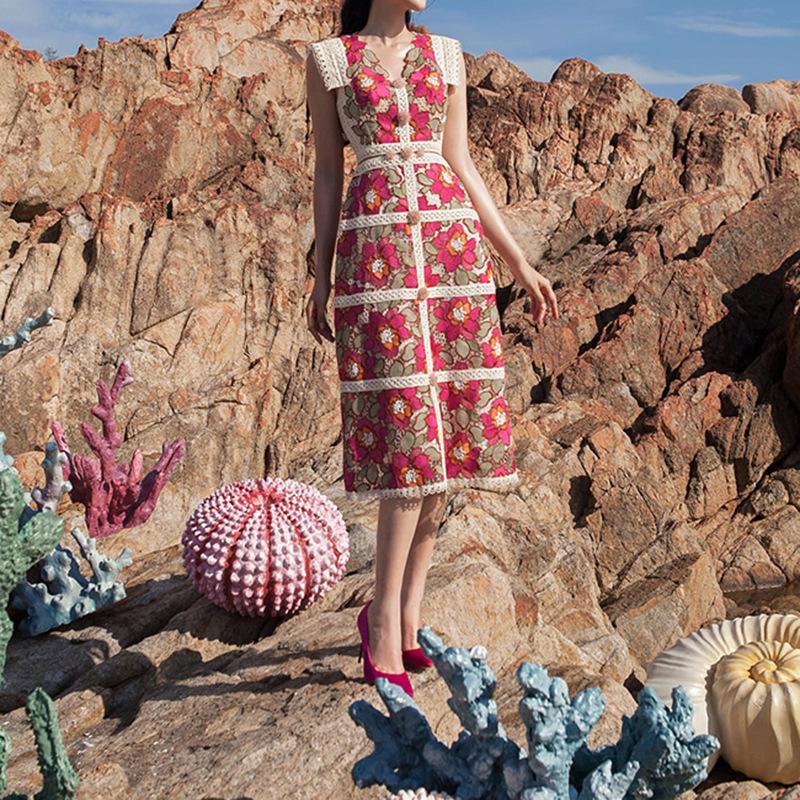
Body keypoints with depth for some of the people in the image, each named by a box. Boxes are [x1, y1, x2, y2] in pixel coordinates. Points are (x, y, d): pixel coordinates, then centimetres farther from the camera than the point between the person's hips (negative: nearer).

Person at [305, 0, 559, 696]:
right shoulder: (330, 59, 10)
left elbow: (461, 166, 16)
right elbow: (327, 175, 9)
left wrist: (519, 262, 13)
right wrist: (321, 277, 5)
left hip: (453, 242, 4)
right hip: (374, 245, -3)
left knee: (447, 425, -1)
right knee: (407, 426, -11)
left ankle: (405, 608, 10)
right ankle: (387, 620, 0)